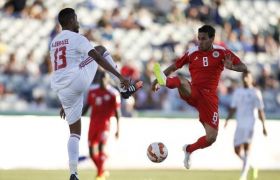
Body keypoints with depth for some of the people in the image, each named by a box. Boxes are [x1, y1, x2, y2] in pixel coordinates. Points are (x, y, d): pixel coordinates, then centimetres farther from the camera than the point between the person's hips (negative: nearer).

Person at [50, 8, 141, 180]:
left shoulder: (54, 42, 22)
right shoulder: (77, 38, -2)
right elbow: (98, 58, -14)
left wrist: (64, 103, 34)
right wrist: (120, 76, -19)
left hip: (60, 89, 6)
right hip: (78, 80, -6)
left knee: (74, 132, 13)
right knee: (102, 52, 16)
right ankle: (125, 89, 10)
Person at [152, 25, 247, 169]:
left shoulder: (221, 52, 1)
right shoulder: (192, 53, 5)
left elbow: (243, 67, -2)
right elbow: (174, 66, 15)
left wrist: (232, 67, -26)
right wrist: (157, 80, 5)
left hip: (209, 97, 0)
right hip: (192, 93, 0)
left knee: (211, 138, -6)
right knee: (181, 81, -35)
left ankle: (189, 150, 21)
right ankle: (165, 81, -69)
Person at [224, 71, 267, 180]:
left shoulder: (256, 92, 0)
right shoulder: (237, 92, 12)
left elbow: (260, 110, 1)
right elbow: (233, 108, 13)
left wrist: (263, 126, -2)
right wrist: (227, 119, -3)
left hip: (252, 125, -5)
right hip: (240, 125, 5)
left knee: (247, 148, -16)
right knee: (237, 150, 1)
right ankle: (251, 165, 27)